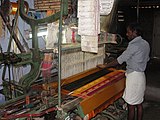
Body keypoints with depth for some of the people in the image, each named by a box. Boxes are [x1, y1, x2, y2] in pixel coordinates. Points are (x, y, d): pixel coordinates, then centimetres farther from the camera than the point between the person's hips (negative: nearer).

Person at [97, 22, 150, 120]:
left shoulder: (134, 45, -19)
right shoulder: (146, 44, 9)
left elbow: (120, 60, -18)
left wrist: (105, 66, -9)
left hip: (134, 76, -9)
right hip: (141, 75, 9)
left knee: (131, 105, 3)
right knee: (139, 104, 16)